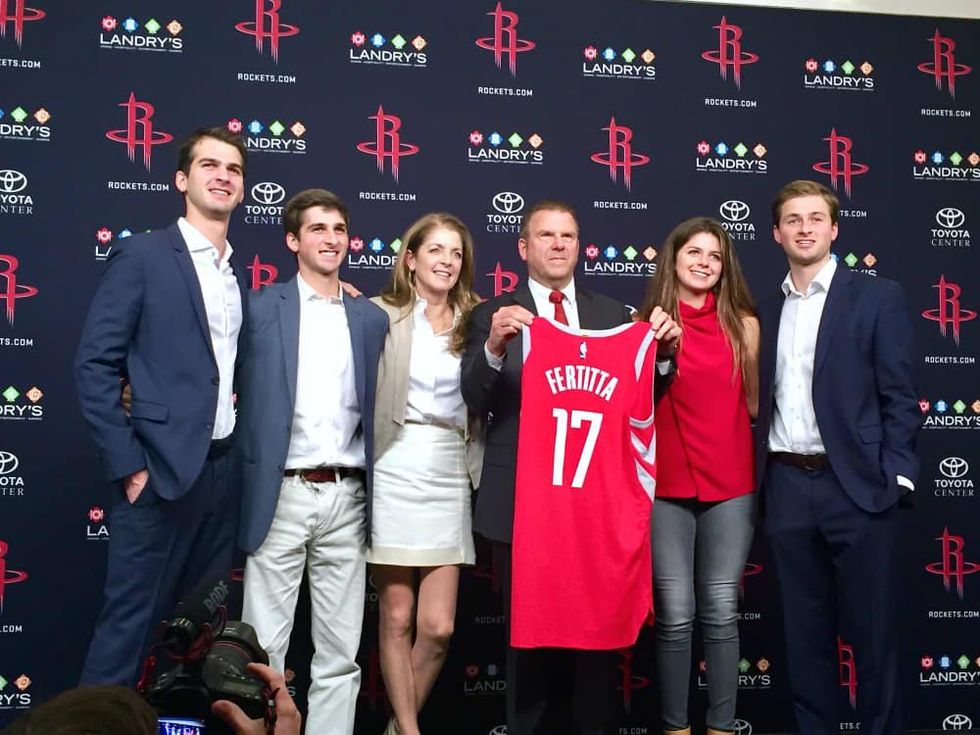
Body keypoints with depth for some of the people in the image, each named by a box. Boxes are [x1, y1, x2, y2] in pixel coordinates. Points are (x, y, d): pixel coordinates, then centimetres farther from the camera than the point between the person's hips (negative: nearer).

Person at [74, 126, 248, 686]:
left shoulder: (239, 275, 13)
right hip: (162, 469, -6)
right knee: (130, 619, 1)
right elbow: (94, 365, -10)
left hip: (224, 470, 6)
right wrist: (128, 465, -13)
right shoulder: (142, 256, -5)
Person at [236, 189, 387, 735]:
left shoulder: (372, 318, 11)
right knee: (264, 649, 3)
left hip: (348, 498, 3)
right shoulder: (261, 307, 3)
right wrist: (248, 488, -6)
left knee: (341, 654, 8)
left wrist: (373, 497, 6)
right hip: (282, 495, -3)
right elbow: (243, 399, 1)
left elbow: (376, 411, 12)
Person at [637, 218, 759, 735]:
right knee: (674, 615, 1)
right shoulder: (648, 324, 1)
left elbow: (754, 403, 11)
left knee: (721, 611, 6)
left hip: (729, 483, 1)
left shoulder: (742, 324, 5)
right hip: (665, 484, -1)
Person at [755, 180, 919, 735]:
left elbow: (900, 396, -3)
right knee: (806, 631, 12)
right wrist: (758, 481, 4)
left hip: (857, 484, -4)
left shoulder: (878, 297, 1)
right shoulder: (766, 311, 13)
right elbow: (761, 402, 11)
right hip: (787, 487, 4)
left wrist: (896, 478, -11)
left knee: (872, 629, 4)